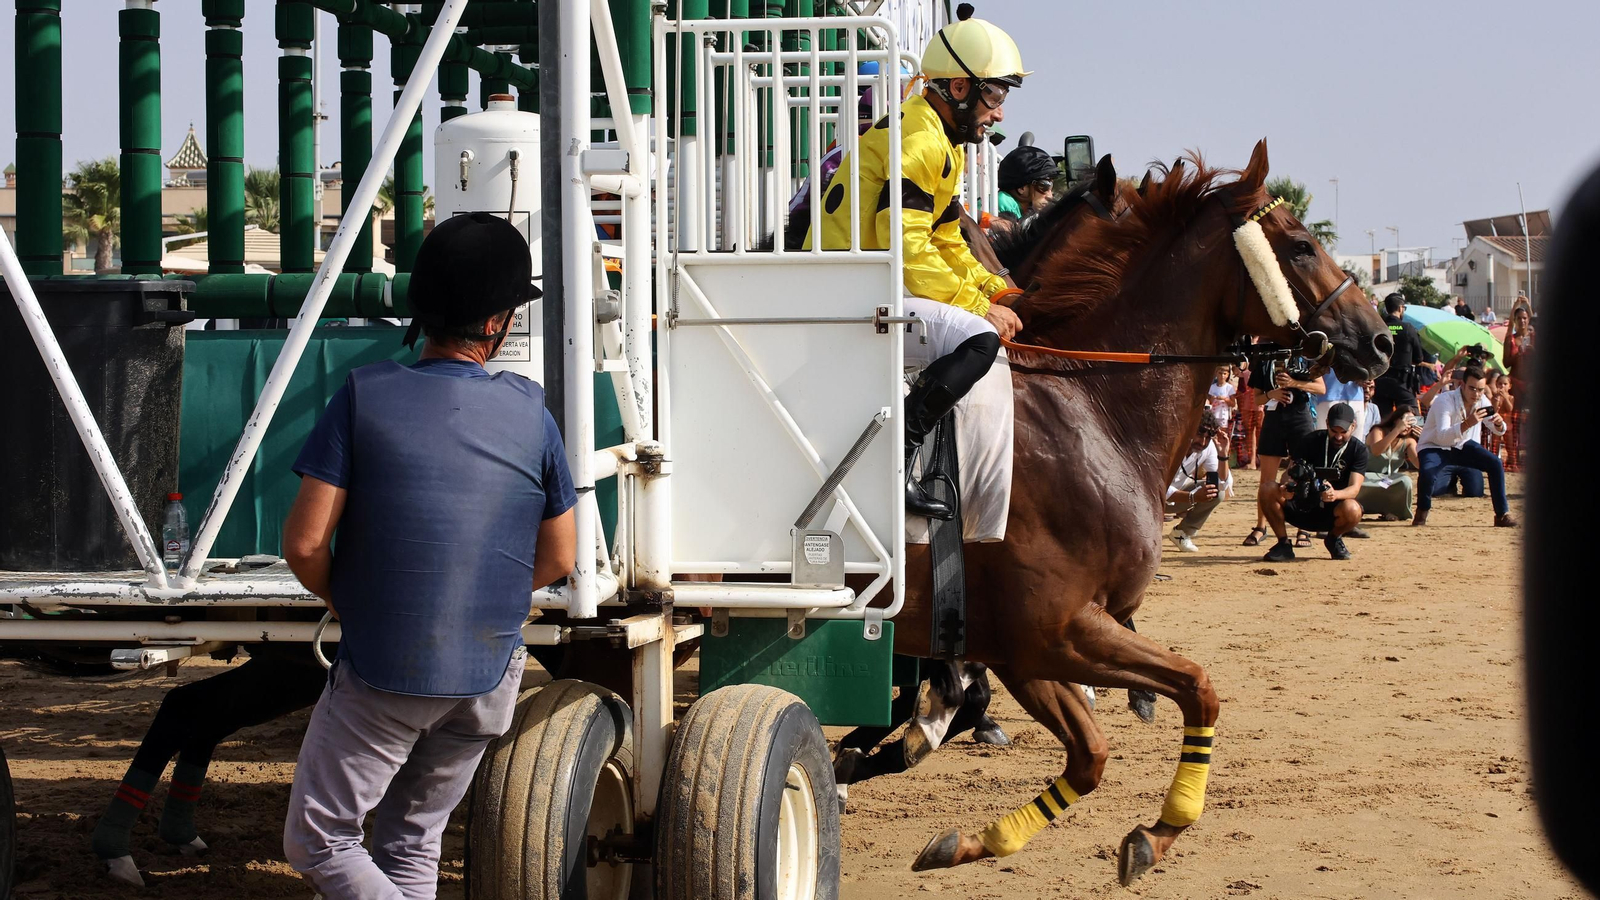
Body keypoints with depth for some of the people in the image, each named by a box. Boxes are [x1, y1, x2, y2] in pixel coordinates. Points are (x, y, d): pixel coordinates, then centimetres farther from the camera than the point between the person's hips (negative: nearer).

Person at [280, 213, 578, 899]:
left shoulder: (366, 396, -12)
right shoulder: (530, 412, -4)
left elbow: (305, 543, -13)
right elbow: (558, 559, 5)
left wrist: (341, 599, 8)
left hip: (380, 675, -3)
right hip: (488, 679, 4)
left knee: (318, 843, 10)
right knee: (413, 844, 20)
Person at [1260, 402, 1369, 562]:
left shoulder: (1358, 449, -5)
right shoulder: (1310, 441, -3)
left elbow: (1354, 488, -17)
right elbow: (1289, 474, -9)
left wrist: (1335, 494, -42)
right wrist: (1287, 486, -36)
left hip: (1332, 510, -1)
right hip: (1301, 507, 1)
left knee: (1352, 510, -37)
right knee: (1270, 490, -27)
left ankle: (1334, 539, -1)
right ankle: (1283, 544, -10)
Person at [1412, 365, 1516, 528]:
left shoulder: (1482, 401, -10)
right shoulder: (1445, 401, -29)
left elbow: (1499, 430, -2)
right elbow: (1442, 437, -41)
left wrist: (1499, 424, -28)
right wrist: (1467, 424, -55)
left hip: (1462, 446, 6)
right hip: (1434, 446, -6)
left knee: (1496, 465, -13)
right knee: (1427, 473, -35)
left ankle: (1502, 515, -2)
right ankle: (1421, 514, -7)